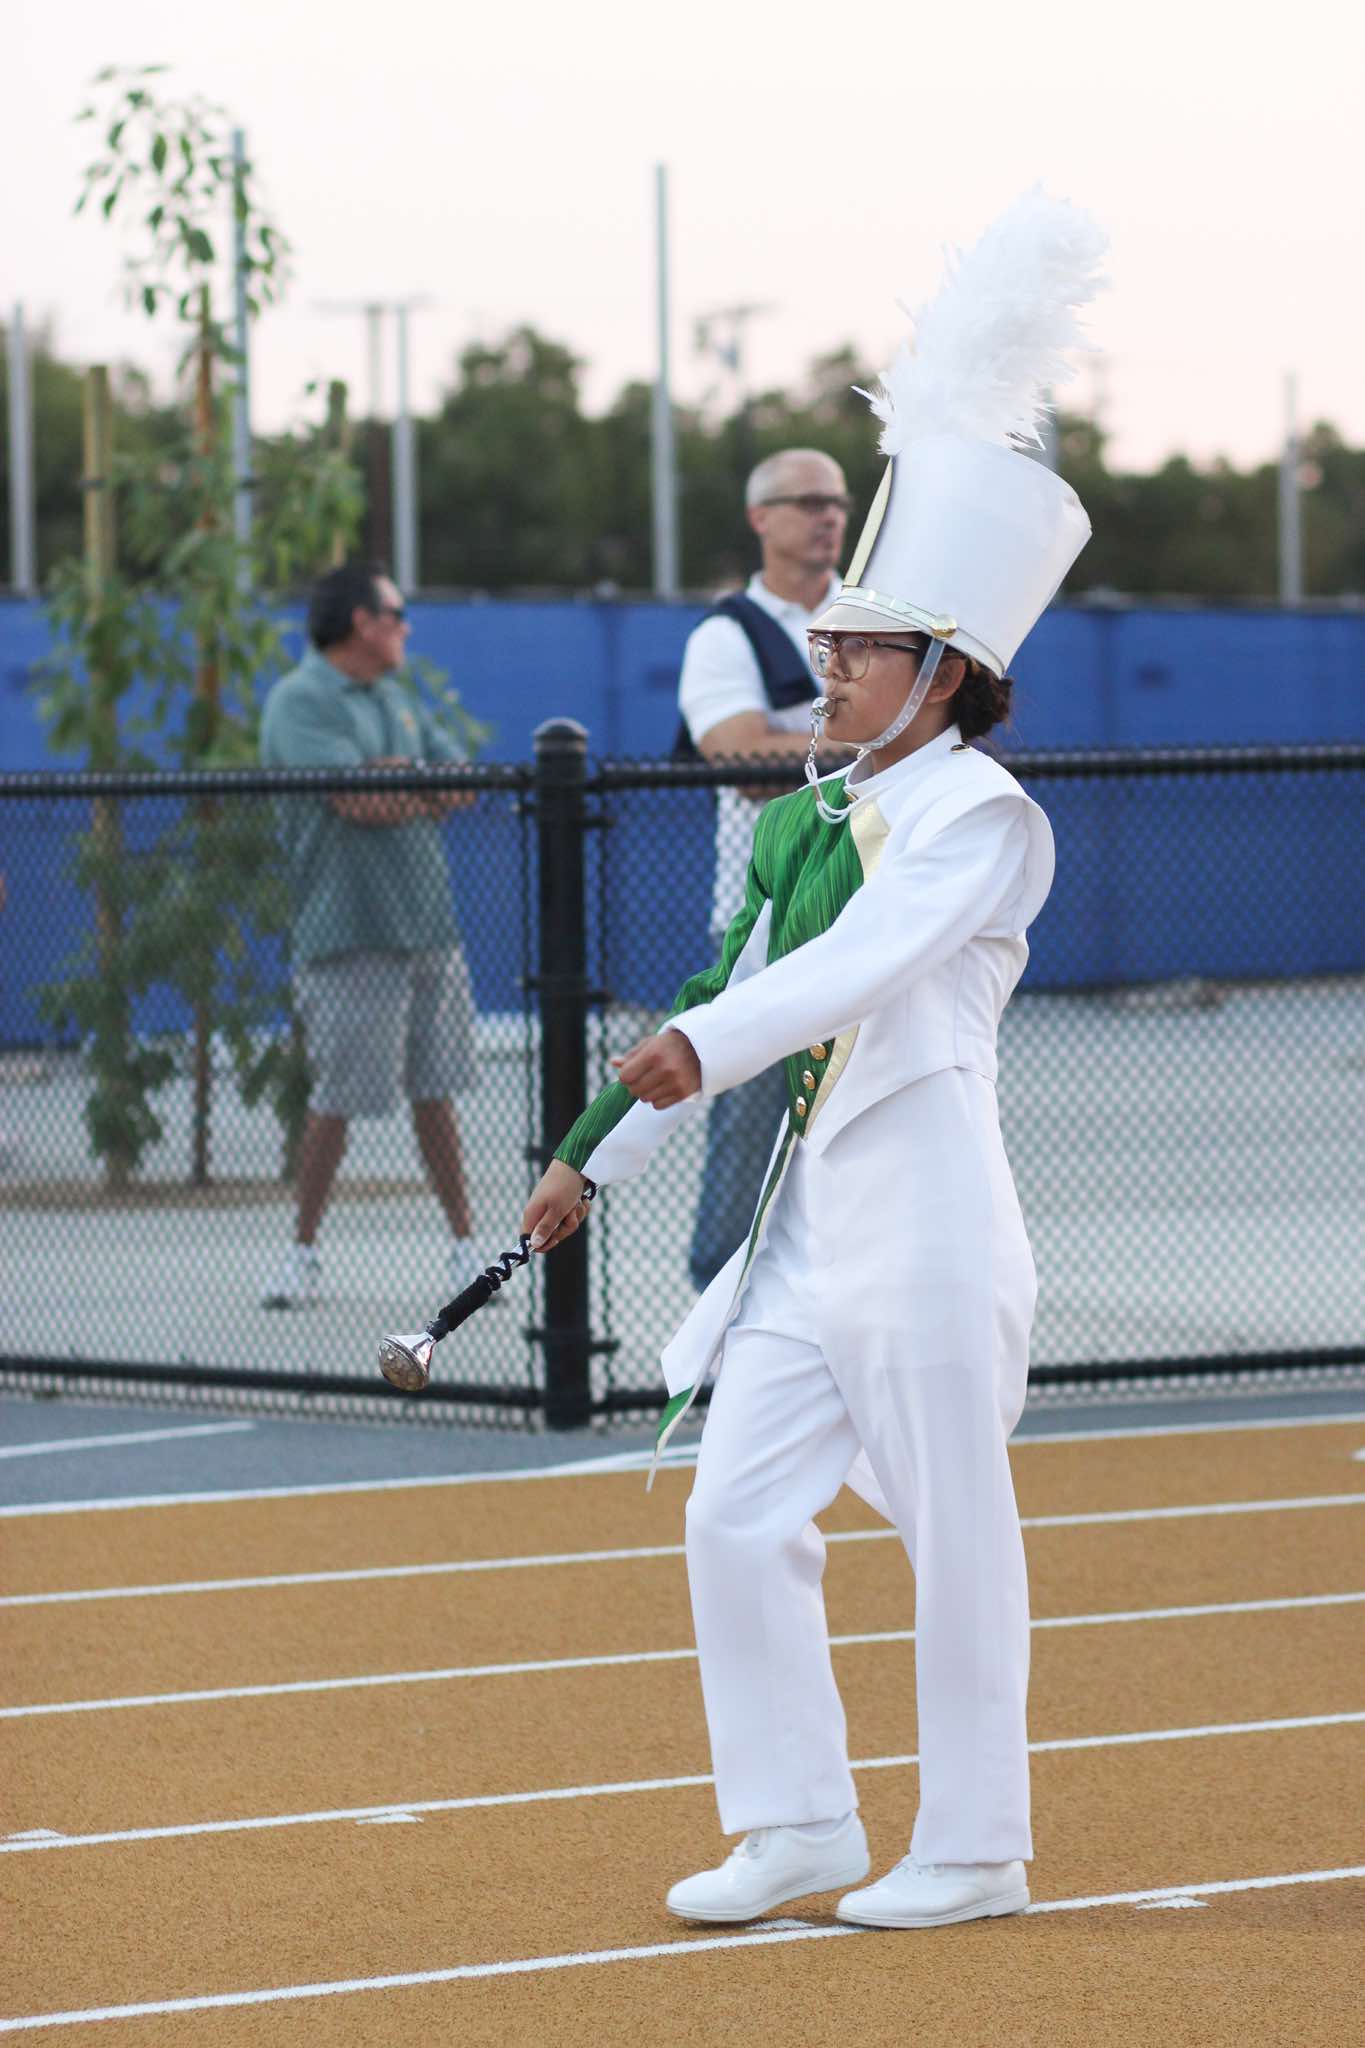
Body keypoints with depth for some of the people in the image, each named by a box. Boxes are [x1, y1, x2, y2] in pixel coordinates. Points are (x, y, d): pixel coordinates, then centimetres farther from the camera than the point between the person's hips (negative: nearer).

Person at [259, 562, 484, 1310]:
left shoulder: (394, 696, 18)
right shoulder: (299, 701, -9)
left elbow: (460, 782, 11)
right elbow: (357, 800, -20)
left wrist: (400, 781, -9)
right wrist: (426, 789, -2)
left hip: (430, 925, 7)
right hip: (352, 937, -7)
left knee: (436, 1092, 8)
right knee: (337, 1099, -3)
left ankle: (464, 1244, 13)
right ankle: (303, 1249, 9)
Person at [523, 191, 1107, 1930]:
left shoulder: (982, 818, -9)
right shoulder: (810, 819, 15)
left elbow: (873, 958, -25)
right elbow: (752, 990, 21)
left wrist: (701, 1044, -39)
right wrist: (596, 1158, 21)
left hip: (928, 1213, -8)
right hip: (808, 1207, 8)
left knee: (954, 1529, 0)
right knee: (737, 1514, 5)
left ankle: (973, 1847, 10)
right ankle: (795, 1828, 15)